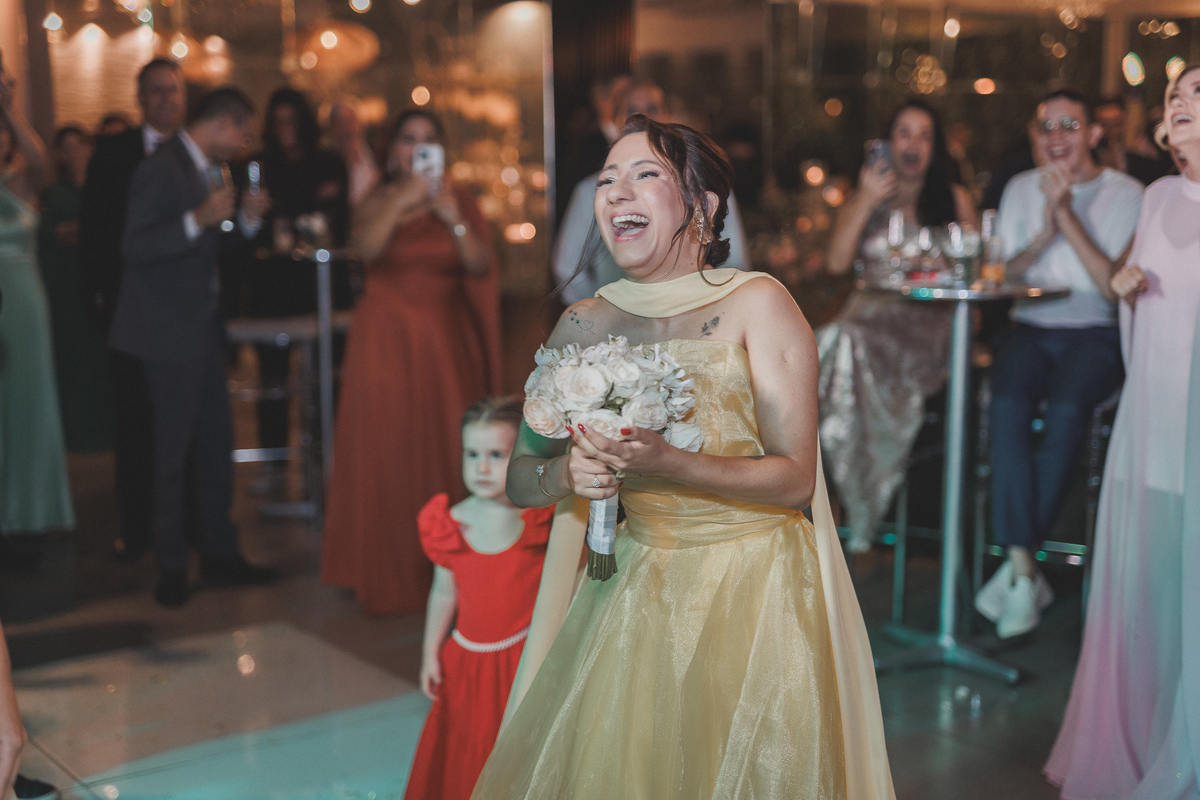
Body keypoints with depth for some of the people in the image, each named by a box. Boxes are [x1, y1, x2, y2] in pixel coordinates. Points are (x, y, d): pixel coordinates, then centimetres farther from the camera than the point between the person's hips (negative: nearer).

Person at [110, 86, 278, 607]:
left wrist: (247, 218, 3)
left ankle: (221, 555, 21)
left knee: (216, 443, 11)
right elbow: (134, 248, -22)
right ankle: (171, 567, 10)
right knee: (172, 451, -1)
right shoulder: (161, 170, -15)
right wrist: (199, 219, -31)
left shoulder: (209, 170, 13)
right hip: (171, 333, -9)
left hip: (203, 329, 9)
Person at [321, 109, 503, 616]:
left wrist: (454, 221, -18)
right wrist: (402, 202, -20)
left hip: (446, 341, 1)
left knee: (445, 447, 0)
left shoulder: (461, 202, 8)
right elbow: (367, 248, -13)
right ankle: (389, 570, 8)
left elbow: (481, 266, -5)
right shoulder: (379, 202, 7)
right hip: (387, 340, 0)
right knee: (386, 449, -1)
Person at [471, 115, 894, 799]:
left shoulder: (757, 304, -10)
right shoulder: (584, 324, 1)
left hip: (755, 592, -3)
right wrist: (567, 474, -17)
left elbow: (796, 479, -14)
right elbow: (520, 479, 6)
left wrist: (665, 465, -27)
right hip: (637, 588, 3)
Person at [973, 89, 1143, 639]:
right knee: (1008, 403, -32)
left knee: (1067, 409, -34)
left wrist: (1067, 216, -13)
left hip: (1096, 332, -2)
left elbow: (1115, 287, -7)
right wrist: (1045, 231, -10)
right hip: (1031, 329, 2)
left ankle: (1017, 565, -24)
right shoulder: (1022, 189, 14)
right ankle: (1024, 573, -30)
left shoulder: (1127, 195, 4)